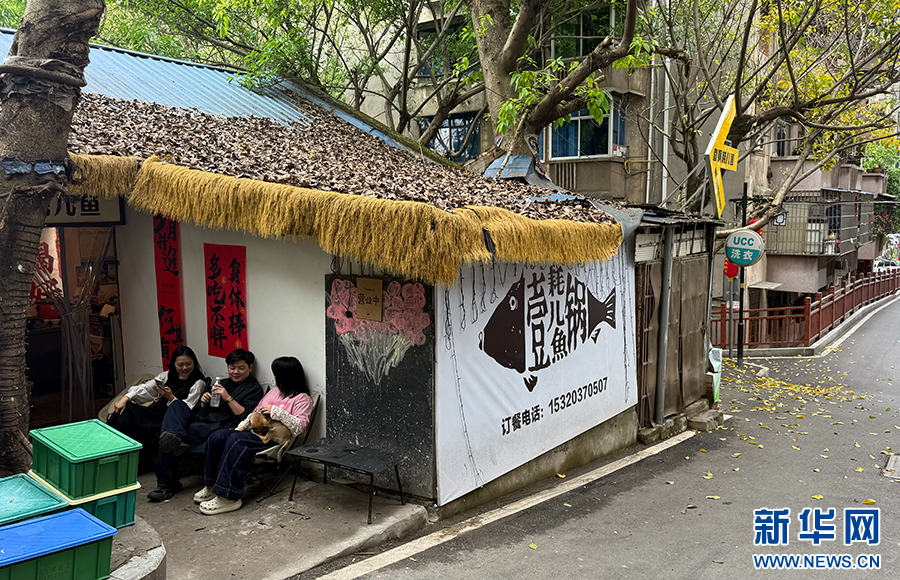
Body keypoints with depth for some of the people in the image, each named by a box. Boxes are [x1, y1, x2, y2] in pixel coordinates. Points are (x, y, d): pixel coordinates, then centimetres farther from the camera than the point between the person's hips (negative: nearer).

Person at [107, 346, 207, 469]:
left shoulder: (198, 383, 0)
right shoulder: (167, 375, 16)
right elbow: (146, 388, 7)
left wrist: (171, 397, -20)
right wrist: (125, 398, -7)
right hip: (154, 411, 6)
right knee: (124, 410, -20)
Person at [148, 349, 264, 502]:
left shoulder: (254, 389, 5)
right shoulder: (222, 383, 26)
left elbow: (245, 416, -9)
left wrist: (228, 398, -15)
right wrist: (204, 401, 4)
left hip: (220, 428, -7)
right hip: (203, 420, 8)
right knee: (177, 406, -13)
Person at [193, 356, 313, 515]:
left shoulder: (302, 399, -2)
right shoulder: (274, 391, 25)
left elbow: (299, 426, -15)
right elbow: (256, 412, 30)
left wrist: (275, 411, -18)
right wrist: (241, 427, 14)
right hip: (255, 431, 9)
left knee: (236, 440, -32)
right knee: (217, 437, -13)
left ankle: (228, 497, -31)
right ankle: (211, 486, -6)